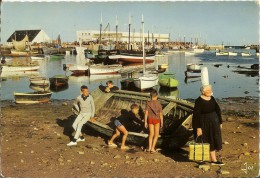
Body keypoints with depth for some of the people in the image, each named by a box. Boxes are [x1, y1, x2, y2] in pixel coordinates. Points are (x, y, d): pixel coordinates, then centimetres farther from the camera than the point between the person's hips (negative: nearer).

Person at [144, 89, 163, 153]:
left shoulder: (148, 103, -9)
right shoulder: (158, 103, -12)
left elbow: (146, 113, -8)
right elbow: (161, 114, -8)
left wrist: (145, 122, -1)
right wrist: (162, 122, 3)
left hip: (150, 119, 2)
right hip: (156, 120, -2)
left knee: (151, 134, 16)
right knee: (156, 135, 11)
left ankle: (150, 147, 14)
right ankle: (152, 148, 3)